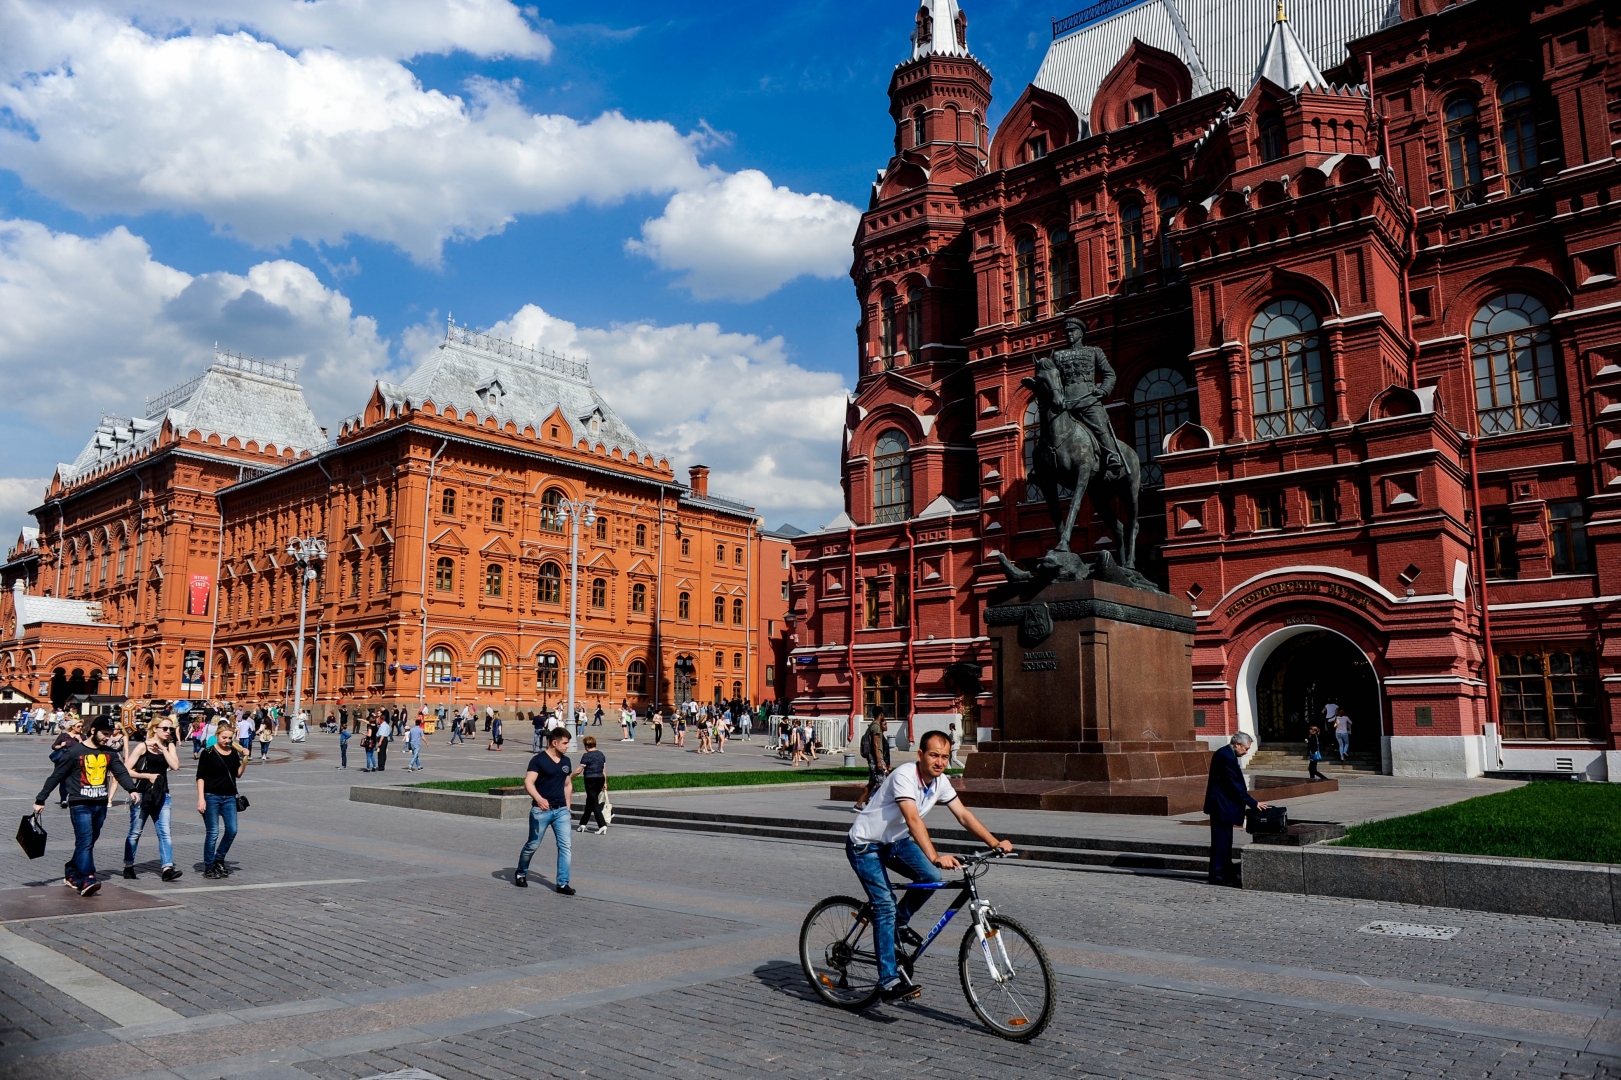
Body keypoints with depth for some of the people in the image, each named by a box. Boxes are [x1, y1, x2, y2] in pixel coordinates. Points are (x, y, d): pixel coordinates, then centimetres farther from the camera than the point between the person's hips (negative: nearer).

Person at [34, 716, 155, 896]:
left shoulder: (109, 753, 9)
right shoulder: (74, 752, -5)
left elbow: (121, 772, -1)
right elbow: (56, 777, -2)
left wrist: (131, 790, -17)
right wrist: (40, 800, -1)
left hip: (101, 805, 6)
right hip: (80, 805, -5)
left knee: (89, 841, 11)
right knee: (85, 841, -14)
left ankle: (71, 873, 27)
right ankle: (85, 881, -18)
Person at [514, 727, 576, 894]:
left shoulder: (565, 761, 10)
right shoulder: (538, 760, -9)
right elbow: (528, 783, -18)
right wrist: (539, 798, -35)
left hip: (561, 811, 5)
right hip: (541, 811, -5)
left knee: (565, 846, -5)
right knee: (533, 845, 9)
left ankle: (563, 883, 0)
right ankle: (521, 873, 33)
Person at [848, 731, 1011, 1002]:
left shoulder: (940, 781, -6)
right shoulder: (904, 776, -30)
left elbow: (964, 815, -3)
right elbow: (914, 820, -41)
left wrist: (994, 843, -14)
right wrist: (935, 857, -52)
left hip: (895, 841, 7)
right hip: (865, 845, -7)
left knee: (932, 877, -16)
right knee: (886, 906, -16)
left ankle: (900, 923, 9)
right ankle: (889, 981, -10)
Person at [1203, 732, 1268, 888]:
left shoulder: (1223, 753, 12)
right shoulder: (1227, 757, -21)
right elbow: (1236, 786, -21)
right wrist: (1253, 803, -15)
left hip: (1220, 804, 11)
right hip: (1222, 806, -11)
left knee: (1224, 840, 14)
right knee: (1222, 839, -6)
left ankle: (1227, 873, 20)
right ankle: (1217, 875, -1)